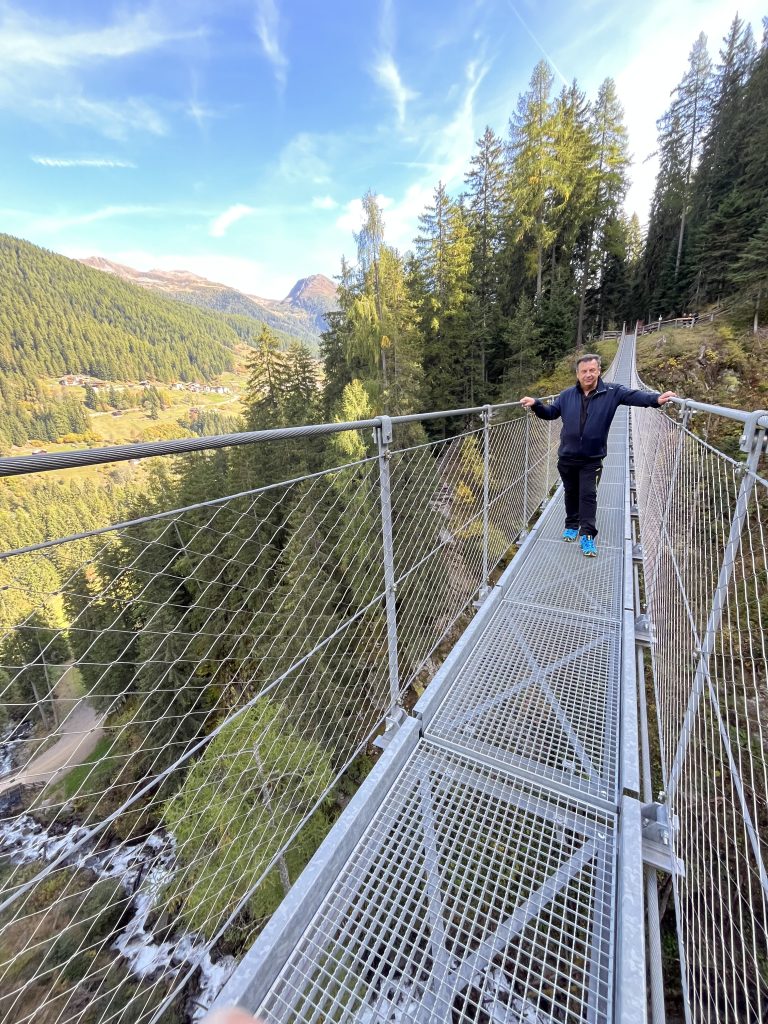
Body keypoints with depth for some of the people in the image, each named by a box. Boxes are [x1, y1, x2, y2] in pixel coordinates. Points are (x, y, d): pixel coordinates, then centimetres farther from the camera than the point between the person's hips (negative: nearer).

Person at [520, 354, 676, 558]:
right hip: (567, 456, 3)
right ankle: (572, 526, 33)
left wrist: (657, 398, -30)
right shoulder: (567, 395, 3)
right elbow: (550, 412, 11)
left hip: (592, 459, -2)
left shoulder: (612, 392, -4)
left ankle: (587, 535, 2)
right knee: (571, 493, 15)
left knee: (588, 495, -3)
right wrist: (535, 404, -6)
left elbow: (635, 395, -13)